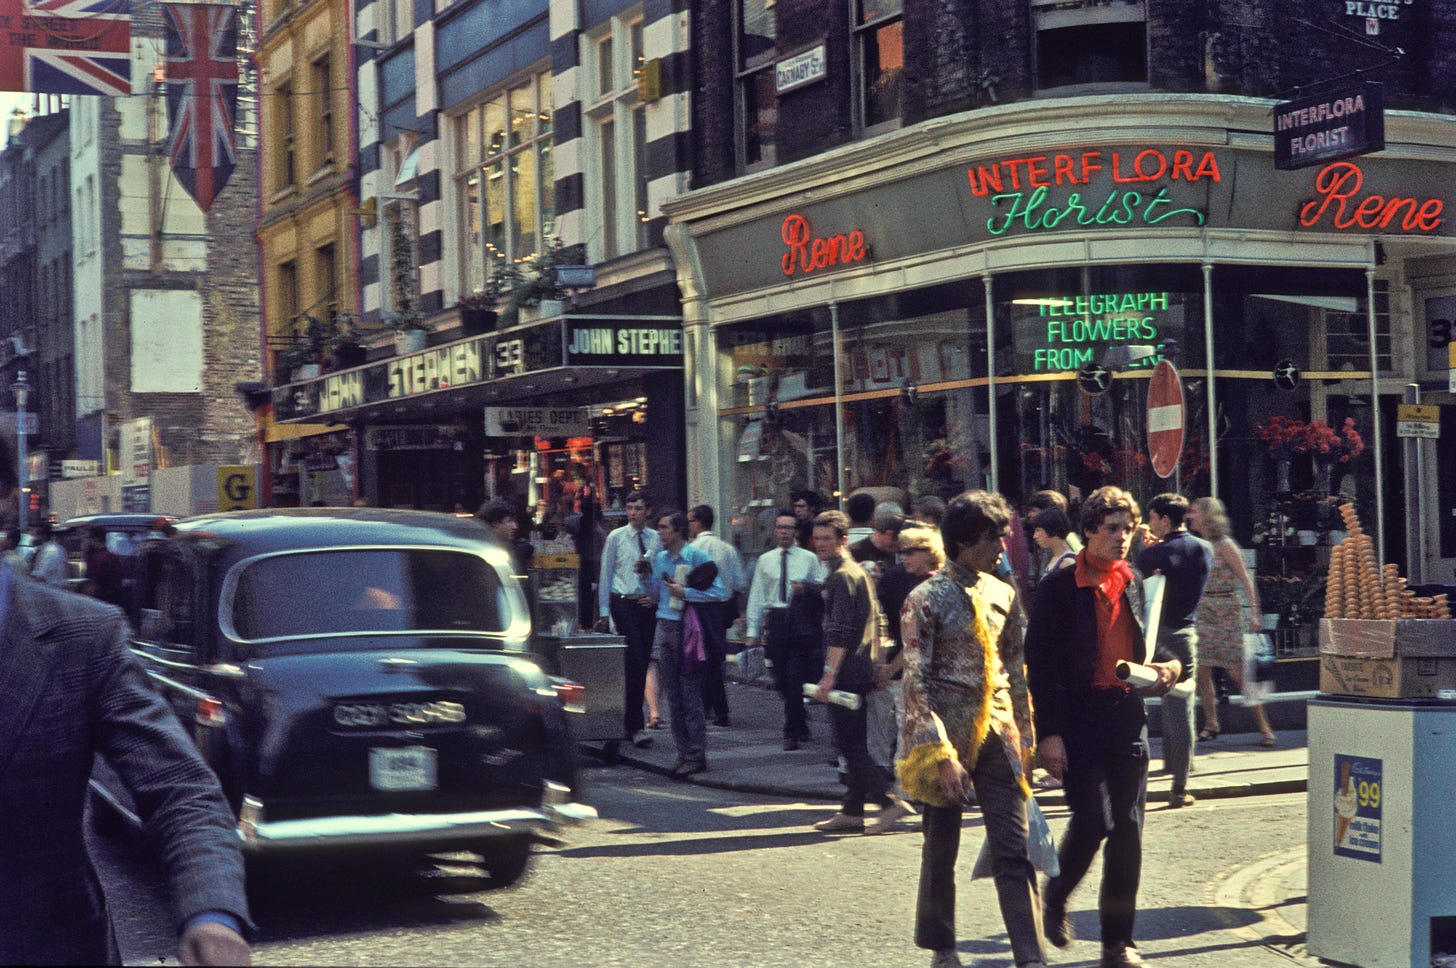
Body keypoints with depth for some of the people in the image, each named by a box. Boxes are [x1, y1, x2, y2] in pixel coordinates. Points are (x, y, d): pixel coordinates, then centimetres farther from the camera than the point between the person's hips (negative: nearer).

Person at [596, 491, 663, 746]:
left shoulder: (656, 539, 9)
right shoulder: (616, 537, 2)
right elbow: (605, 575, 3)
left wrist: (656, 596, 0)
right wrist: (603, 612, 0)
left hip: (647, 604, 4)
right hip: (623, 603, -3)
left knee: (642, 663, 6)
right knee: (635, 661, -13)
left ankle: (631, 722, 17)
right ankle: (635, 725, -11)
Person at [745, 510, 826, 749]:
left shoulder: (809, 559, 6)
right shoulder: (764, 561, 11)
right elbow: (756, 596, 10)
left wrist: (806, 589, -13)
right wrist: (752, 631, 5)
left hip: (801, 621, -3)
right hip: (775, 620, 3)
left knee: (796, 679, -8)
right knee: (781, 681, 4)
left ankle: (792, 732, -1)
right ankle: (800, 726, 23)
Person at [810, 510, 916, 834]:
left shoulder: (840, 577, -13)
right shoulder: (859, 572, 18)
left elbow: (840, 632, -21)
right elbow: (875, 624, 24)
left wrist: (829, 673, -24)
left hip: (846, 672, -10)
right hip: (864, 671, 10)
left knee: (849, 744, -7)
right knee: (854, 744, 11)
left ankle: (890, 801, -10)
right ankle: (852, 812, 15)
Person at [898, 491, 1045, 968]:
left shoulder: (1002, 594, 8)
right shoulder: (926, 600, -9)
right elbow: (915, 683, -12)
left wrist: (1026, 739, 14)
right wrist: (940, 753, -18)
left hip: (997, 736, 4)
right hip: (949, 735, -4)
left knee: (1015, 853, -3)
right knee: (941, 850, 9)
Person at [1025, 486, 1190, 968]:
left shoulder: (1135, 584, 12)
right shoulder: (1059, 588, -6)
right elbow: (1039, 665, -8)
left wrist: (1170, 665, 1)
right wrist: (1048, 732, -13)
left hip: (1127, 715, 5)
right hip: (1078, 718, -5)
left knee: (1128, 831, 4)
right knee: (1091, 821, -11)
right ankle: (1054, 900, 18)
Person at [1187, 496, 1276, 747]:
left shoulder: (1225, 545, -9)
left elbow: (1246, 581, -9)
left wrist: (1253, 613, -15)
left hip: (1227, 614, -6)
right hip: (1202, 614, 6)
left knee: (1237, 672, -6)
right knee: (1202, 671, 2)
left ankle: (1263, 726, 1)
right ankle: (1210, 724, 12)